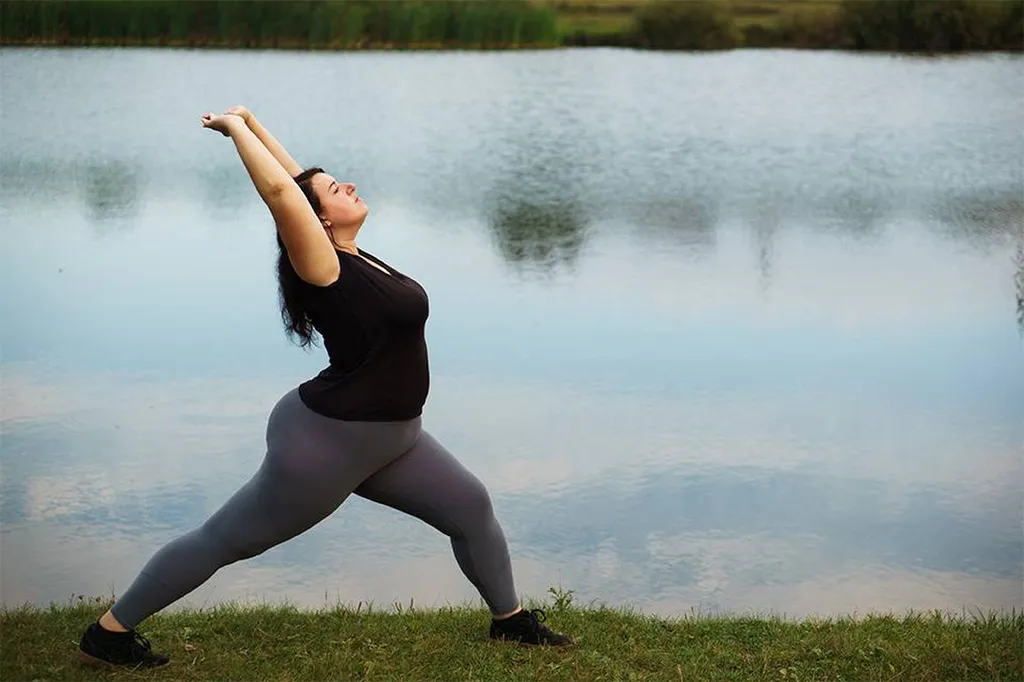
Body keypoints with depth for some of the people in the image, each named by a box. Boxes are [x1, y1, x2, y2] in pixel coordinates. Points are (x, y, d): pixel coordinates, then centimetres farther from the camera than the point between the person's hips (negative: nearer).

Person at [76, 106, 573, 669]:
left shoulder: (352, 257, 4)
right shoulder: (324, 267, -20)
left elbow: (300, 177, 8)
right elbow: (280, 189, -31)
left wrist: (251, 123, 5)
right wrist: (237, 127, -19)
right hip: (326, 441, -9)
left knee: (471, 508, 13)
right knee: (224, 540, 2)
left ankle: (510, 619, 30)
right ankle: (108, 632, 14)